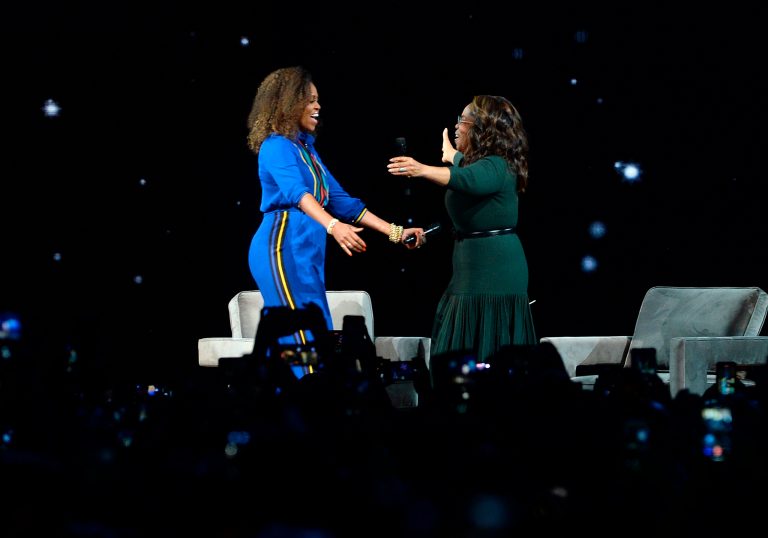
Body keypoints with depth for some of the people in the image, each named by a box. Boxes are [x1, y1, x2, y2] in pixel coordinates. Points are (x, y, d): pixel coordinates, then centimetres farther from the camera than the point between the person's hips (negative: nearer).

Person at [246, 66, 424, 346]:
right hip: (283, 250, -9)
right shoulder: (276, 147, -7)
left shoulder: (307, 148, 20)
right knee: (305, 339, -16)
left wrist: (395, 232, 14)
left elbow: (341, 200, 19)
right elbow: (296, 192, -25)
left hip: (307, 254, 9)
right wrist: (333, 226, -42)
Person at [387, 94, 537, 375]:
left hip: (492, 275, -10)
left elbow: (467, 179, -39)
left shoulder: (495, 167, -16)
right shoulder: (479, 160, 14)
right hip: (472, 271, 10)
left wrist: (423, 170, -54)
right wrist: (451, 154, 62)